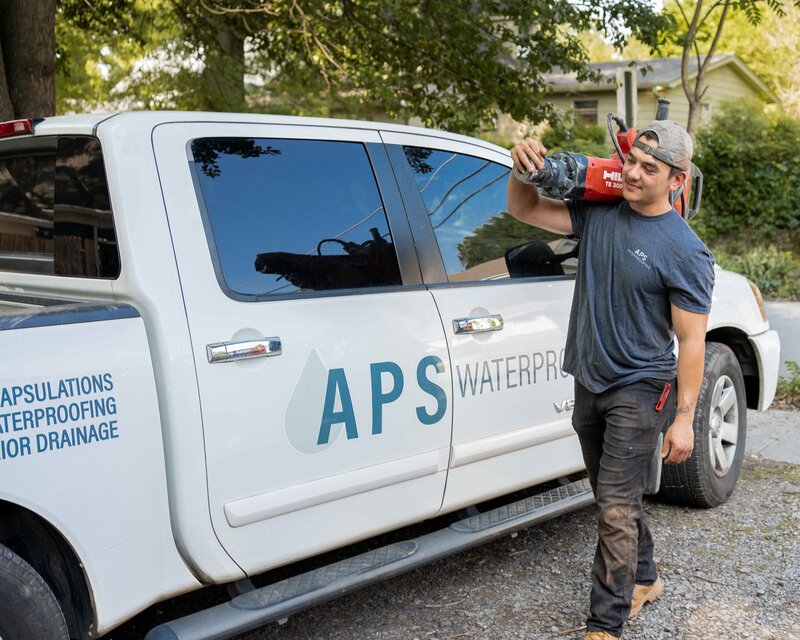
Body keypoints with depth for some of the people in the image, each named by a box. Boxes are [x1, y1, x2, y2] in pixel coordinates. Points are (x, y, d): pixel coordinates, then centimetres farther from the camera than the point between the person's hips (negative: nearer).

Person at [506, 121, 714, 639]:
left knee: (616, 508, -7)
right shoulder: (597, 213, 1)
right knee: (616, 495, 20)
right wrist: (524, 169, -17)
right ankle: (644, 579, 41)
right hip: (590, 382, 7)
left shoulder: (685, 252, -15)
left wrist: (684, 418, -16)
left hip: (640, 389, -6)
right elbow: (526, 210, 5)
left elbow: (691, 340, -14)